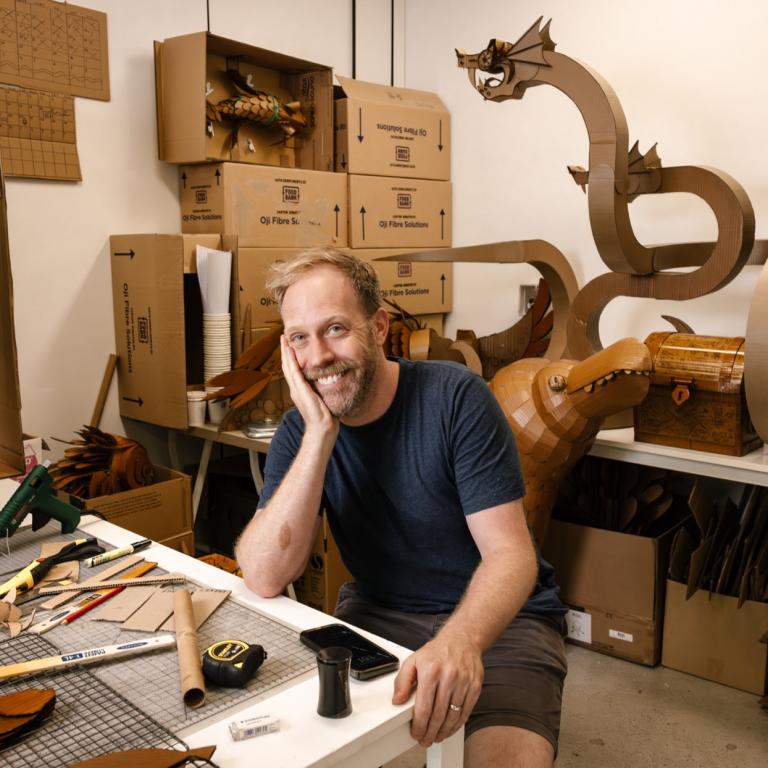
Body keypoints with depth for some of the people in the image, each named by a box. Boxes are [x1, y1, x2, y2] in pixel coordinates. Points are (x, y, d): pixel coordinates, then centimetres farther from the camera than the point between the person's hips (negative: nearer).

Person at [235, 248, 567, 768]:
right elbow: (265, 578, -18)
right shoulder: (299, 431, -5)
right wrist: (320, 433, -24)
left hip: (494, 617, -3)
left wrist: (460, 640, -40)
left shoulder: (456, 398, -16)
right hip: (379, 614, 3)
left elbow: (510, 553, -18)